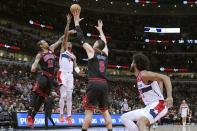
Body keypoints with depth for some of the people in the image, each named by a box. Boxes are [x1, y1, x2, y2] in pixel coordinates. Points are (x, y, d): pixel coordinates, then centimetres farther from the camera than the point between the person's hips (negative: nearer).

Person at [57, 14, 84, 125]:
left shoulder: (73, 56, 24)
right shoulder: (63, 49, 9)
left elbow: (75, 65, 17)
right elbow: (65, 36, -1)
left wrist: (78, 71, -7)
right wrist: (68, 23, -11)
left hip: (70, 75, 5)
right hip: (63, 73, -5)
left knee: (69, 96, 3)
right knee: (63, 95, -11)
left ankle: (69, 116, 4)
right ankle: (61, 115, -4)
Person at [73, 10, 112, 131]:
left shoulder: (91, 51, 4)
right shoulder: (105, 54, 17)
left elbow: (81, 38, 10)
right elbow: (104, 43, 37)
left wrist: (77, 22, 19)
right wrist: (100, 29, 51)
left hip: (94, 84, -5)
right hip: (104, 84, 5)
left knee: (89, 110, -6)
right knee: (105, 111, 10)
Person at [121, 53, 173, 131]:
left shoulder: (144, 75, -14)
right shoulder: (139, 77, 14)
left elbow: (165, 78, -23)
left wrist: (169, 97, -35)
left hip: (157, 105, -10)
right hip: (149, 107, 10)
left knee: (141, 122, -34)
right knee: (125, 118, 10)